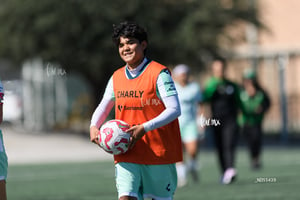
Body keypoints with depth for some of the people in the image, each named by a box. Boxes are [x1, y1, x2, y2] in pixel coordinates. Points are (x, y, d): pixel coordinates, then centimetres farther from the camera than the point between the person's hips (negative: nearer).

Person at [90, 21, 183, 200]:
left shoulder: (159, 73, -8)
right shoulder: (117, 77, 10)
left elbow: (174, 110, -16)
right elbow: (103, 107, 22)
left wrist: (144, 128, -24)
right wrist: (94, 127, 0)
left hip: (158, 151, -4)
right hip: (126, 154, 4)